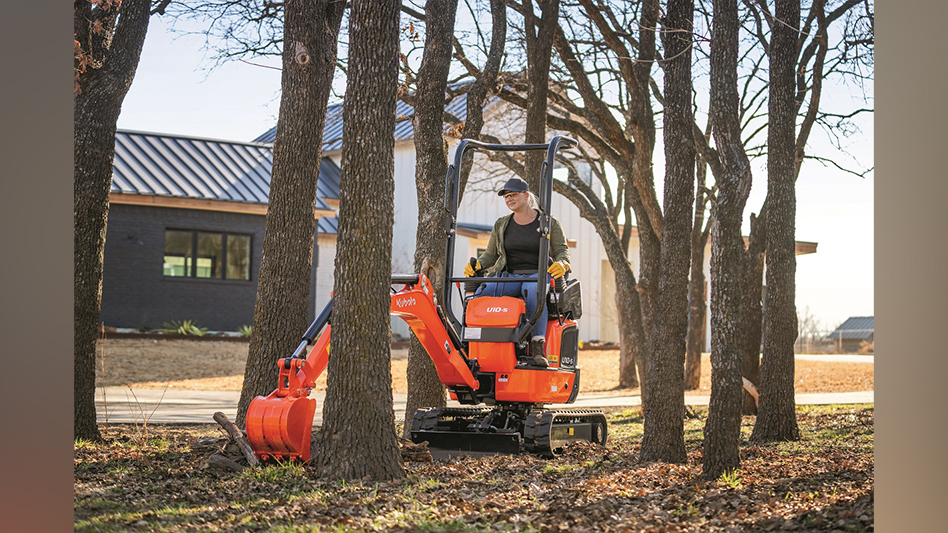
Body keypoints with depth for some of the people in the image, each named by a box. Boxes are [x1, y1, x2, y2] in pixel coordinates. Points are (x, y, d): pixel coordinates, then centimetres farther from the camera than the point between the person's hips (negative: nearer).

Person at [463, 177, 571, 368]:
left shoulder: (550, 224, 8)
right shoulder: (501, 225, 17)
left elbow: (562, 251, 2)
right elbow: (491, 255, 18)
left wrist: (561, 264, -22)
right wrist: (477, 264, -4)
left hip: (538, 275, -3)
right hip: (508, 276, 3)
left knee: (534, 292, -42)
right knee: (482, 293, -30)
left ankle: (537, 349, -47)